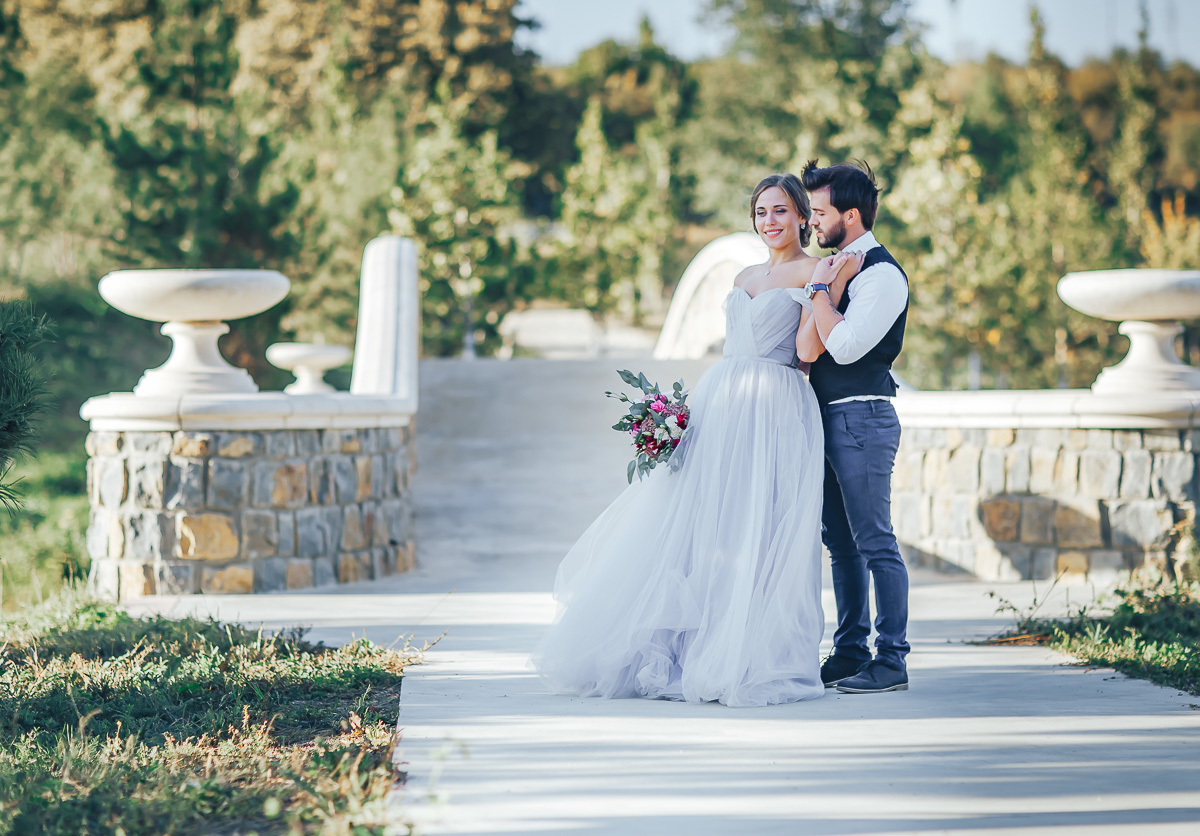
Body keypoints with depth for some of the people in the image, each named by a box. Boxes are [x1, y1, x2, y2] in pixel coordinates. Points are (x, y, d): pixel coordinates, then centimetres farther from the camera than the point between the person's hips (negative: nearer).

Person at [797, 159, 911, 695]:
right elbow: (808, 348, 18)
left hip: (862, 419, -9)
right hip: (830, 417, 9)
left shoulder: (882, 274, -13)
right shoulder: (840, 267, 16)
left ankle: (891, 660, -3)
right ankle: (850, 652, 19)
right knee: (840, 542, 12)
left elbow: (844, 345, -23)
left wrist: (821, 288, -14)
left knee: (874, 541, -7)